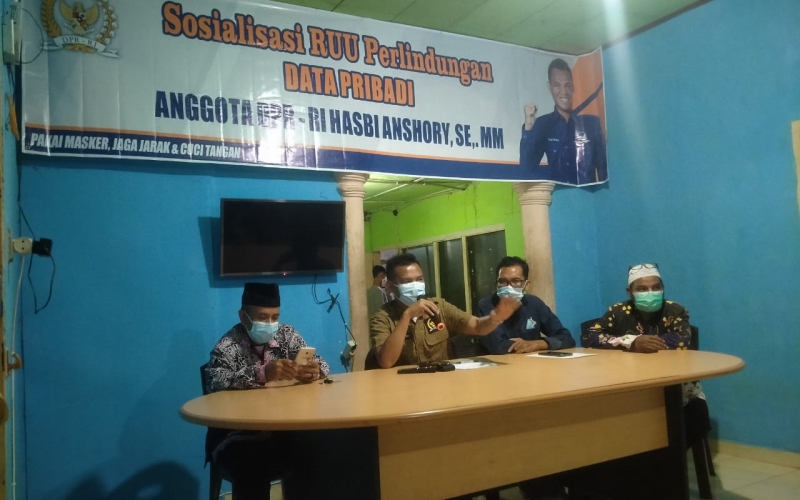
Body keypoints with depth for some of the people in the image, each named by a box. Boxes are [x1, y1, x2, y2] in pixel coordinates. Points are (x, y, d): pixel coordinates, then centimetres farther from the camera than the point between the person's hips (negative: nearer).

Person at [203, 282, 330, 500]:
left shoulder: (286, 334, 7)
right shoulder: (228, 346, -8)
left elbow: (320, 363, 6)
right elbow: (215, 383, -26)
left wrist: (315, 370, -19)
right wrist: (262, 373, -40)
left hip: (285, 427, 5)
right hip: (238, 435, -5)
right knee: (252, 467, -35)